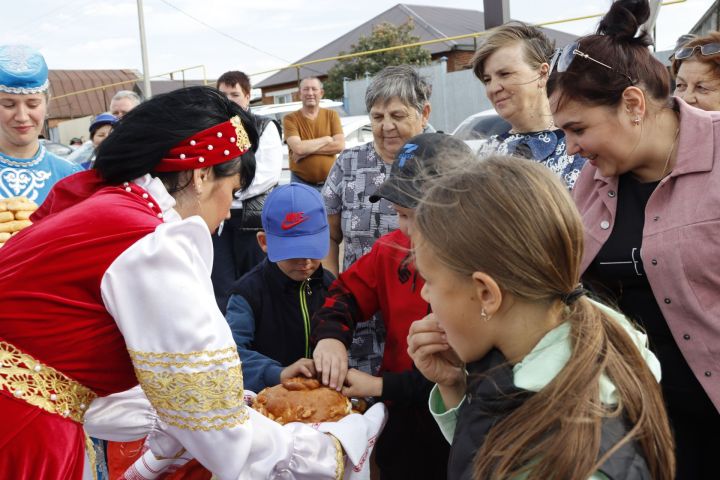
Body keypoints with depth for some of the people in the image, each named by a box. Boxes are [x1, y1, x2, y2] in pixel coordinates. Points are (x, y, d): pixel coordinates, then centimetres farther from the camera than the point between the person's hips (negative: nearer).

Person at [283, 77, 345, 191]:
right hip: (301, 182, -2)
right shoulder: (290, 119, -4)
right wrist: (326, 139, -9)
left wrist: (307, 148, -15)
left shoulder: (332, 115, 4)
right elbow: (298, 148, -19)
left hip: (329, 181, 2)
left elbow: (340, 145, -9)